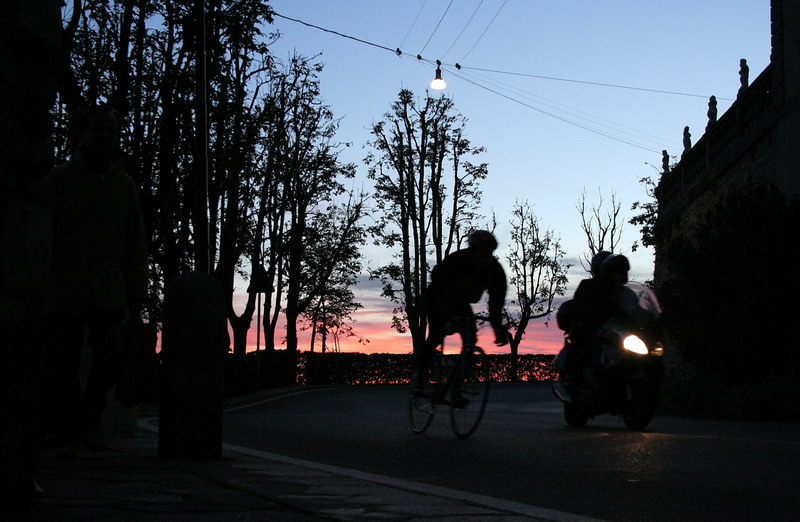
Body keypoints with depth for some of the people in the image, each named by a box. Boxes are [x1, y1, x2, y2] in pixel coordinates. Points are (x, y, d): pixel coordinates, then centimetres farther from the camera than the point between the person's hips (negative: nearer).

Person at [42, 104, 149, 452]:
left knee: (110, 352, -12)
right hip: (65, 289, -2)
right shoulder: (61, 179, 6)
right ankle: (62, 431, 9)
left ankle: (88, 418, 7)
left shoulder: (124, 184, 15)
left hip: (108, 290, 2)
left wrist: (137, 291, 7)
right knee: (62, 361, -2)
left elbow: (136, 243, 14)